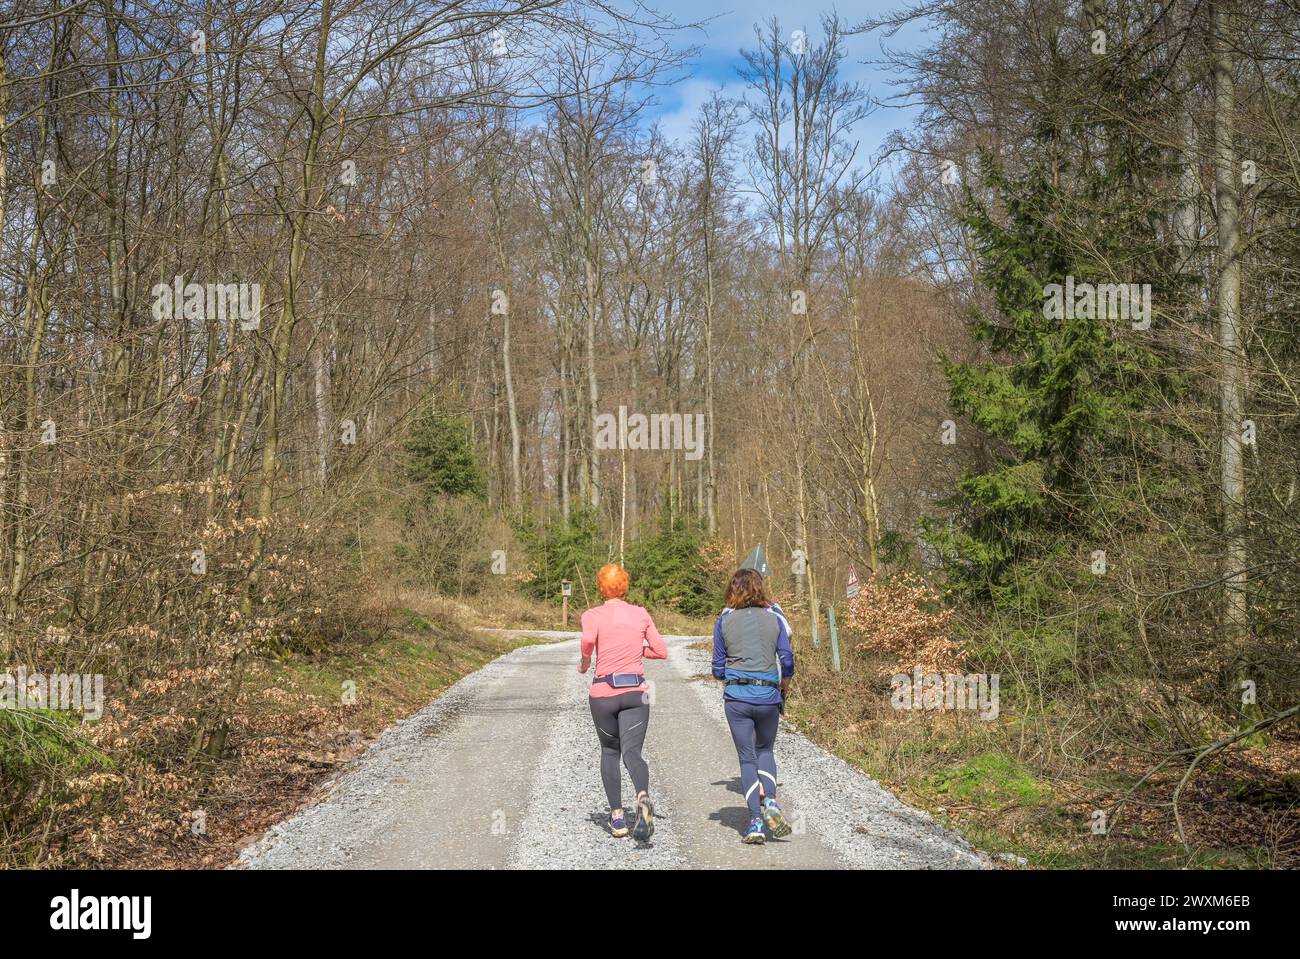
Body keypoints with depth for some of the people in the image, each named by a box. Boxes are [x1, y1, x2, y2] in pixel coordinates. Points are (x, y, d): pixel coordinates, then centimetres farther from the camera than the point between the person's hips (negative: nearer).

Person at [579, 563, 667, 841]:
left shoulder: (593, 615, -2)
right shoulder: (641, 614, 7)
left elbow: (588, 641, -23)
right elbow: (661, 651, 7)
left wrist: (584, 661, -4)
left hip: (603, 693, -1)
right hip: (636, 693, 1)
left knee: (609, 751, 18)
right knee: (632, 752, -6)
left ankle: (617, 816, 13)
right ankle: (643, 796, -37)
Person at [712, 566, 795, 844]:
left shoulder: (724, 622, 0)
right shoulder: (775, 620, 2)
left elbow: (718, 670, 2)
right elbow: (788, 663, 1)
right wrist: (783, 691, 18)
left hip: (736, 697, -1)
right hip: (768, 696, 1)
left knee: (747, 757, 7)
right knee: (765, 750, 20)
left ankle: (755, 820, 0)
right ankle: (770, 802, -3)